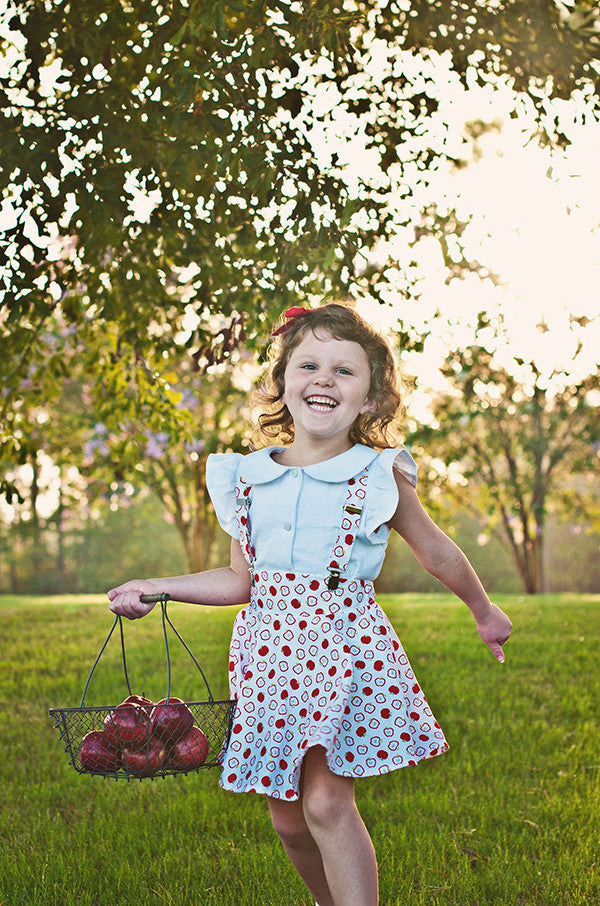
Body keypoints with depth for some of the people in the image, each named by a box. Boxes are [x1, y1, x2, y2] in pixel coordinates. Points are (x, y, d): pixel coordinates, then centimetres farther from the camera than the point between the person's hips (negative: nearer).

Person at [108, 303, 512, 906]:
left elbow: (437, 553, 11)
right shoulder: (249, 478, 6)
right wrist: (152, 589, 6)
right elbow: (241, 580, 12)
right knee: (287, 817, 10)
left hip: (346, 648, -4)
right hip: (269, 649, 4)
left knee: (326, 801, -17)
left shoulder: (379, 476, -2)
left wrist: (485, 612, 23)